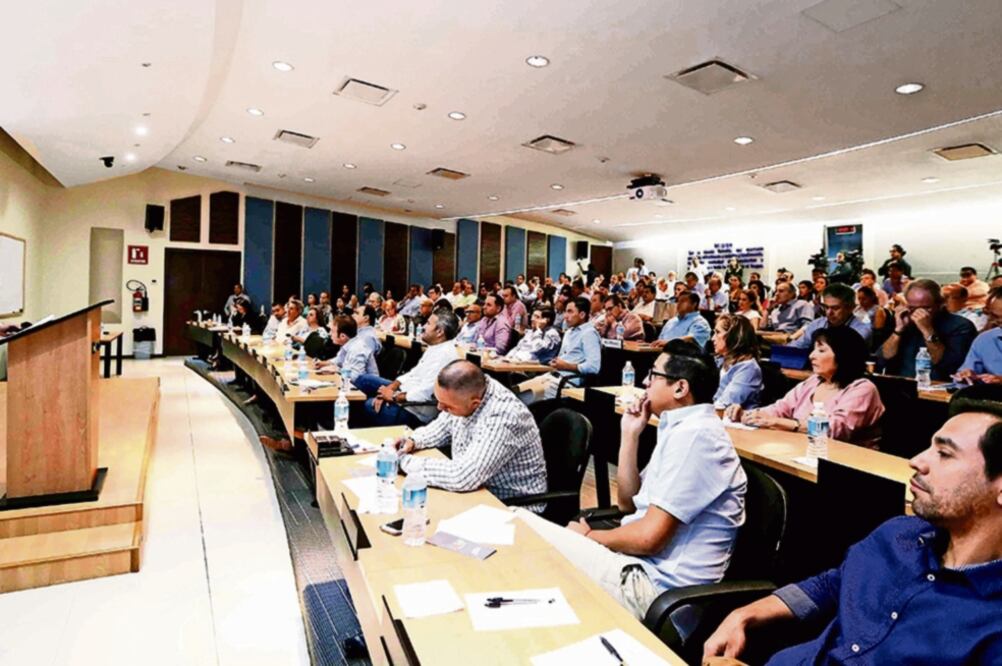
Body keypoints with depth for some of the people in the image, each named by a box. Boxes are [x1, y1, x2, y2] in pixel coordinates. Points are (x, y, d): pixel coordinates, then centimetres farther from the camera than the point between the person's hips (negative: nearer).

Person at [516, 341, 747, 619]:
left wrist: (587, 536, -6)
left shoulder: (694, 434, -20)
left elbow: (649, 537, -22)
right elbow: (629, 502, 14)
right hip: (645, 564, 9)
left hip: (656, 585, -9)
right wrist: (630, 435, 4)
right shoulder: (682, 428, 10)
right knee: (523, 521, 5)